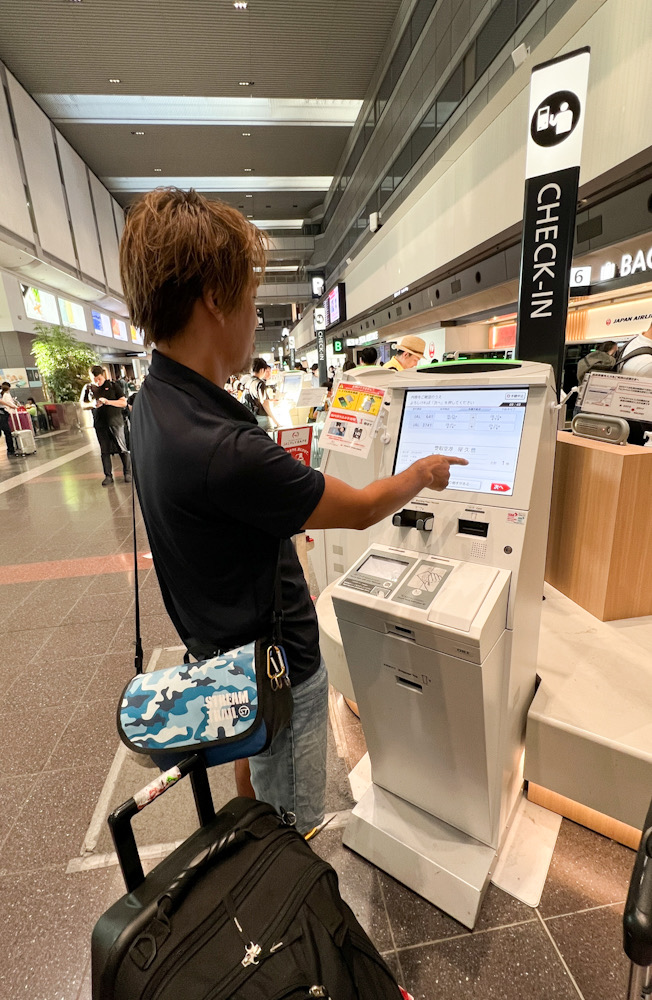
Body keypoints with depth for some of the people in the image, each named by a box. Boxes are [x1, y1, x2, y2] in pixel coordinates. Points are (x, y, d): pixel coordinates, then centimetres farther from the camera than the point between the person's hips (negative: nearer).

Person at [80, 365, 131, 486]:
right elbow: (82, 405, 10)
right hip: (100, 424, 3)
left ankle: (127, 472, 12)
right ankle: (108, 475, 12)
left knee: (122, 448, 0)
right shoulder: (88, 388, 8)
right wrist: (92, 404, -11)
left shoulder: (113, 385, 0)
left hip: (116, 422, -3)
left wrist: (108, 402, -19)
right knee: (104, 451, 6)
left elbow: (124, 403, -4)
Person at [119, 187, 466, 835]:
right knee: (292, 828, 18)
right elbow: (361, 509, -23)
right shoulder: (221, 447, -37)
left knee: (251, 753, 34)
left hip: (226, 642, 10)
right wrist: (423, 473, -4)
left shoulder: (156, 401, -5)